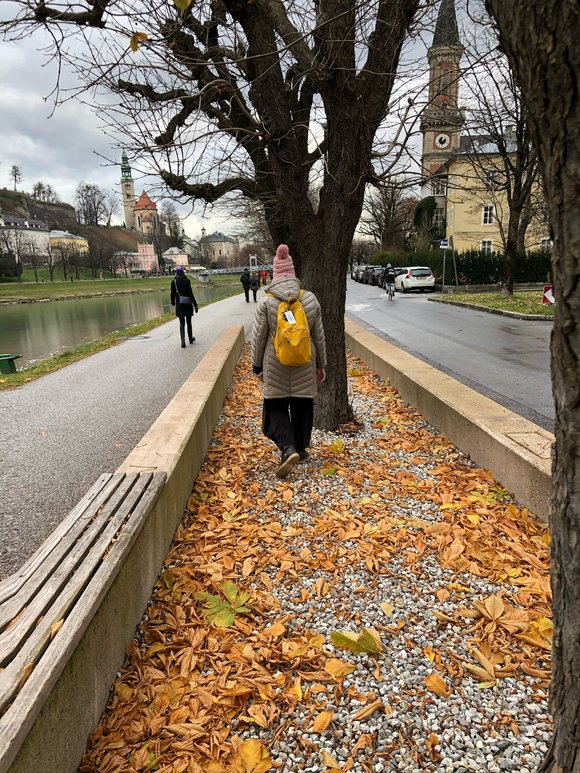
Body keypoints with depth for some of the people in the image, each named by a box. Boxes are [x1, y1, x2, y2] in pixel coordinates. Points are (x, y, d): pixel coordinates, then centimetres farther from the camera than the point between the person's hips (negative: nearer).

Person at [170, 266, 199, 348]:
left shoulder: (174, 282, -3)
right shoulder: (187, 281, -11)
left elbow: (173, 294, 4)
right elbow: (191, 294, -13)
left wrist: (173, 302, 23)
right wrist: (195, 305, -10)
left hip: (179, 305, 1)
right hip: (188, 304, -1)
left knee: (181, 323, 3)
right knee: (188, 322, 14)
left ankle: (183, 341, -13)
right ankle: (190, 338, 29)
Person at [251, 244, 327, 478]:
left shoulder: (266, 302, -10)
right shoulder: (310, 299, -3)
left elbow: (258, 337, -5)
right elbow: (319, 336, 4)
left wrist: (257, 366, 7)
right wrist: (321, 365, 14)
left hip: (276, 367, -2)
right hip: (304, 366, 3)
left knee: (276, 407, 8)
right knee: (302, 406, 15)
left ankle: (288, 448, -10)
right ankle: (301, 449, 27)